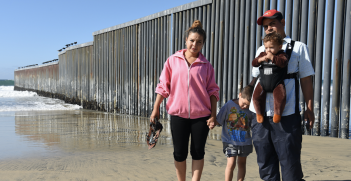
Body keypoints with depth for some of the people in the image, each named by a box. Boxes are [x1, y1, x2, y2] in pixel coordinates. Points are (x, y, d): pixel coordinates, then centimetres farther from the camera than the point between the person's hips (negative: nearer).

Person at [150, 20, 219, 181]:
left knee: (198, 152, 7)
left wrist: (213, 115, -5)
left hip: (201, 115, 0)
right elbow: (163, 86, 5)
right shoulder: (173, 60, 4)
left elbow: (213, 91, 2)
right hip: (178, 114, 0)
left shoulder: (206, 65, 4)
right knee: (179, 153, 8)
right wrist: (156, 108, 3)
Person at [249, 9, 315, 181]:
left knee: (290, 162, 2)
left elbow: (306, 80, 4)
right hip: (260, 113, 4)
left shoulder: (298, 47, 8)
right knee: (265, 163, 11)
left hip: (286, 114, -4)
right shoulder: (261, 50, 18)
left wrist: (309, 108, -2)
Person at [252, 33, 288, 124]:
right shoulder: (262, 54, 10)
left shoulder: (281, 55, -2)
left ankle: (277, 113, 0)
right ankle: (259, 113, 12)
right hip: (263, 83, 4)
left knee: (281, 97, -24)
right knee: (256, 97, -11)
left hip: (277, 84, -3)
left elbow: (283, 63, -23)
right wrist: (261, 59, -15)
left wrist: (272, 57, -27)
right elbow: (254, 63, 3)